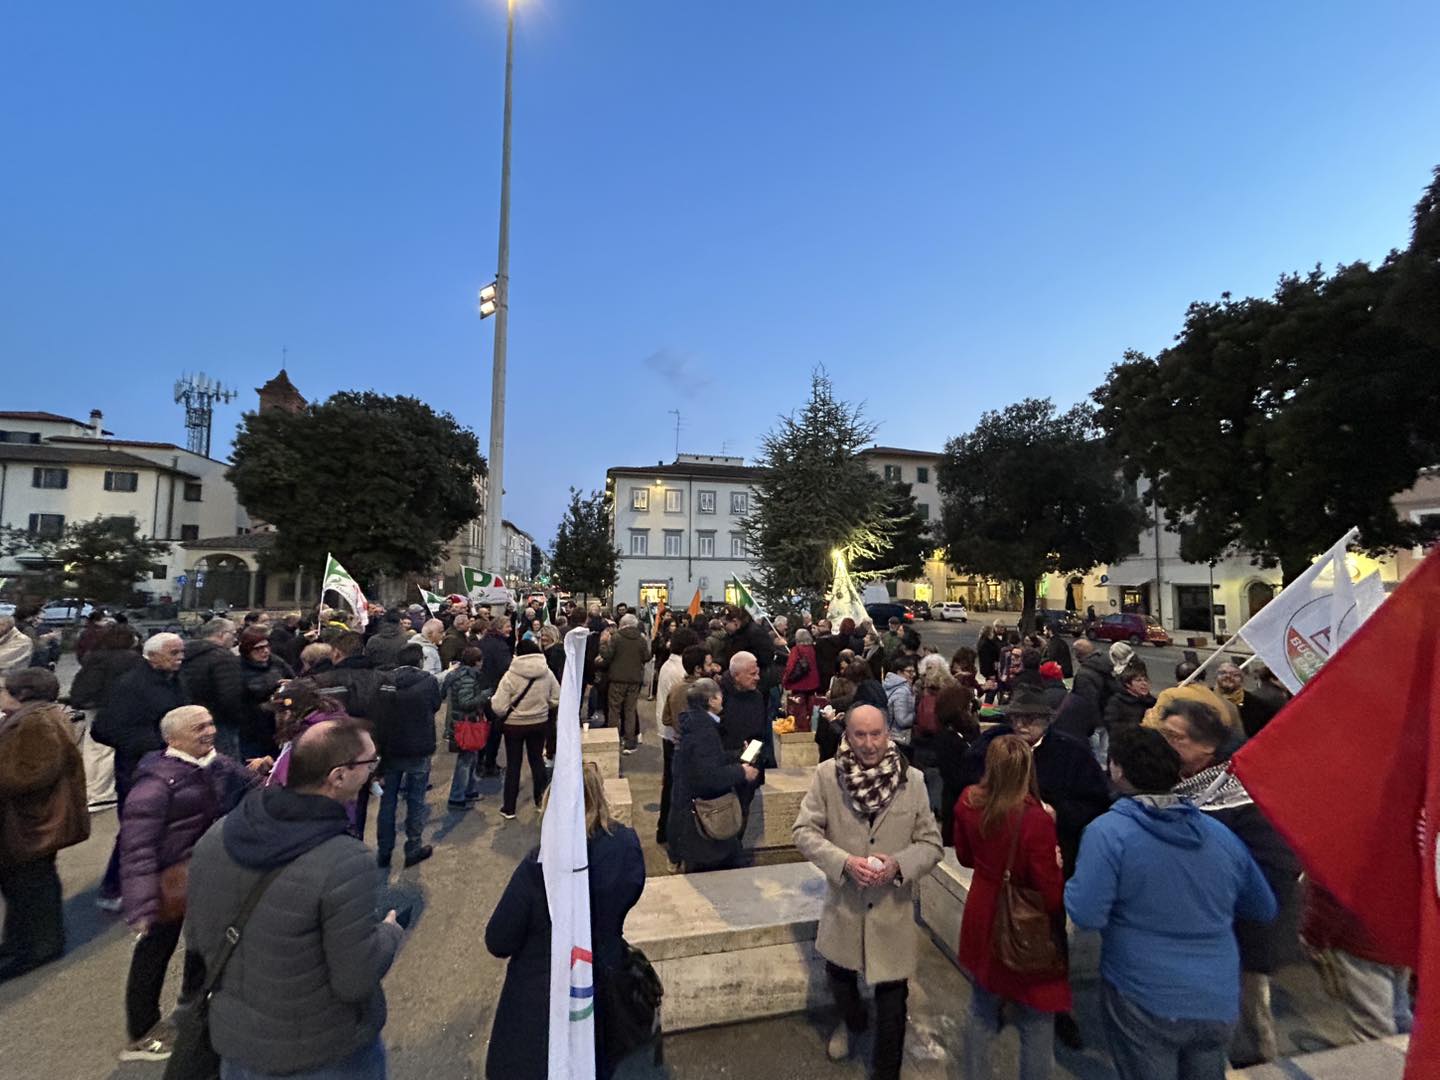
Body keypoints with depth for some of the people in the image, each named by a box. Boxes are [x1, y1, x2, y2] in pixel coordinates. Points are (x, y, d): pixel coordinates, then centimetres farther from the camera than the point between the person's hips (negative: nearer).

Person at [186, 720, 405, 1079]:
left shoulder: (215, 837, -13)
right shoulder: (348, 864, -32)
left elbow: (197, 939, 1)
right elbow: (354, 983, -24)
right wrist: (390, 931, -6)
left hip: (234, 1044, 5)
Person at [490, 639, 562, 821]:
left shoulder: (510, 676, -20)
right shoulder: (547, 673, -9)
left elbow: (498, 707, -20)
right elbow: (556, 700, -2)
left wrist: (492, 700, 1)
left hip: (514, 725, -3)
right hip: (539, 723, 3)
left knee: (513, 765, 10)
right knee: (537, 760, 18)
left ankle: (509, 808, 18)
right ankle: (541, 801, 28)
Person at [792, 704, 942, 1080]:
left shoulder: (913, 780, -11)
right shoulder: (826, 775, -14)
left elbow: (931, 843, -5)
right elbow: (805, 831, -10)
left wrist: (899, 864, -22)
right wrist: (845, 862, -23)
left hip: (893, 907, -1)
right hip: (843, 903, 2)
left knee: (891, 995, 10)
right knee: (839, 975, 25)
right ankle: (852, 1020, 60)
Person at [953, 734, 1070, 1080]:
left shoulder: (968, 802, -12)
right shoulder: (1036, 819, -29)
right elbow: (1052, 894, -20)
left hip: (982, 920, 5)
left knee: (982, 1012, 24)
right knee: (1037, 1025, 17)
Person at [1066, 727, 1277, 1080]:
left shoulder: (1108, 831, -20)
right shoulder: (1221, 834, -2)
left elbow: (1086, 916, -23)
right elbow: (1265, 909, 12)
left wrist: (1071, 878, -4)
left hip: (1143, 1003, -5)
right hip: (1219, 1004, 5)